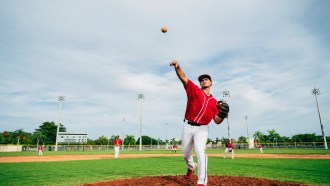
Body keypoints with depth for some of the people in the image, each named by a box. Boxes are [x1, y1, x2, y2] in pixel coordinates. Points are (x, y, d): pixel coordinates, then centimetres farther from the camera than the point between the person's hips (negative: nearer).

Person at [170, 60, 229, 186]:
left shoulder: (214, 101, 7)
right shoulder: (194, 90, 0)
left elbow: (217, 121, 4)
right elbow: (183, 78, -17)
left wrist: (222, 115, -18)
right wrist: (177, 67, -35)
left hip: (202, 129, 0)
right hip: (188, 127, 1)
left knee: (200, 152, -19)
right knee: (185, 154, 16)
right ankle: (191, 167, 49)